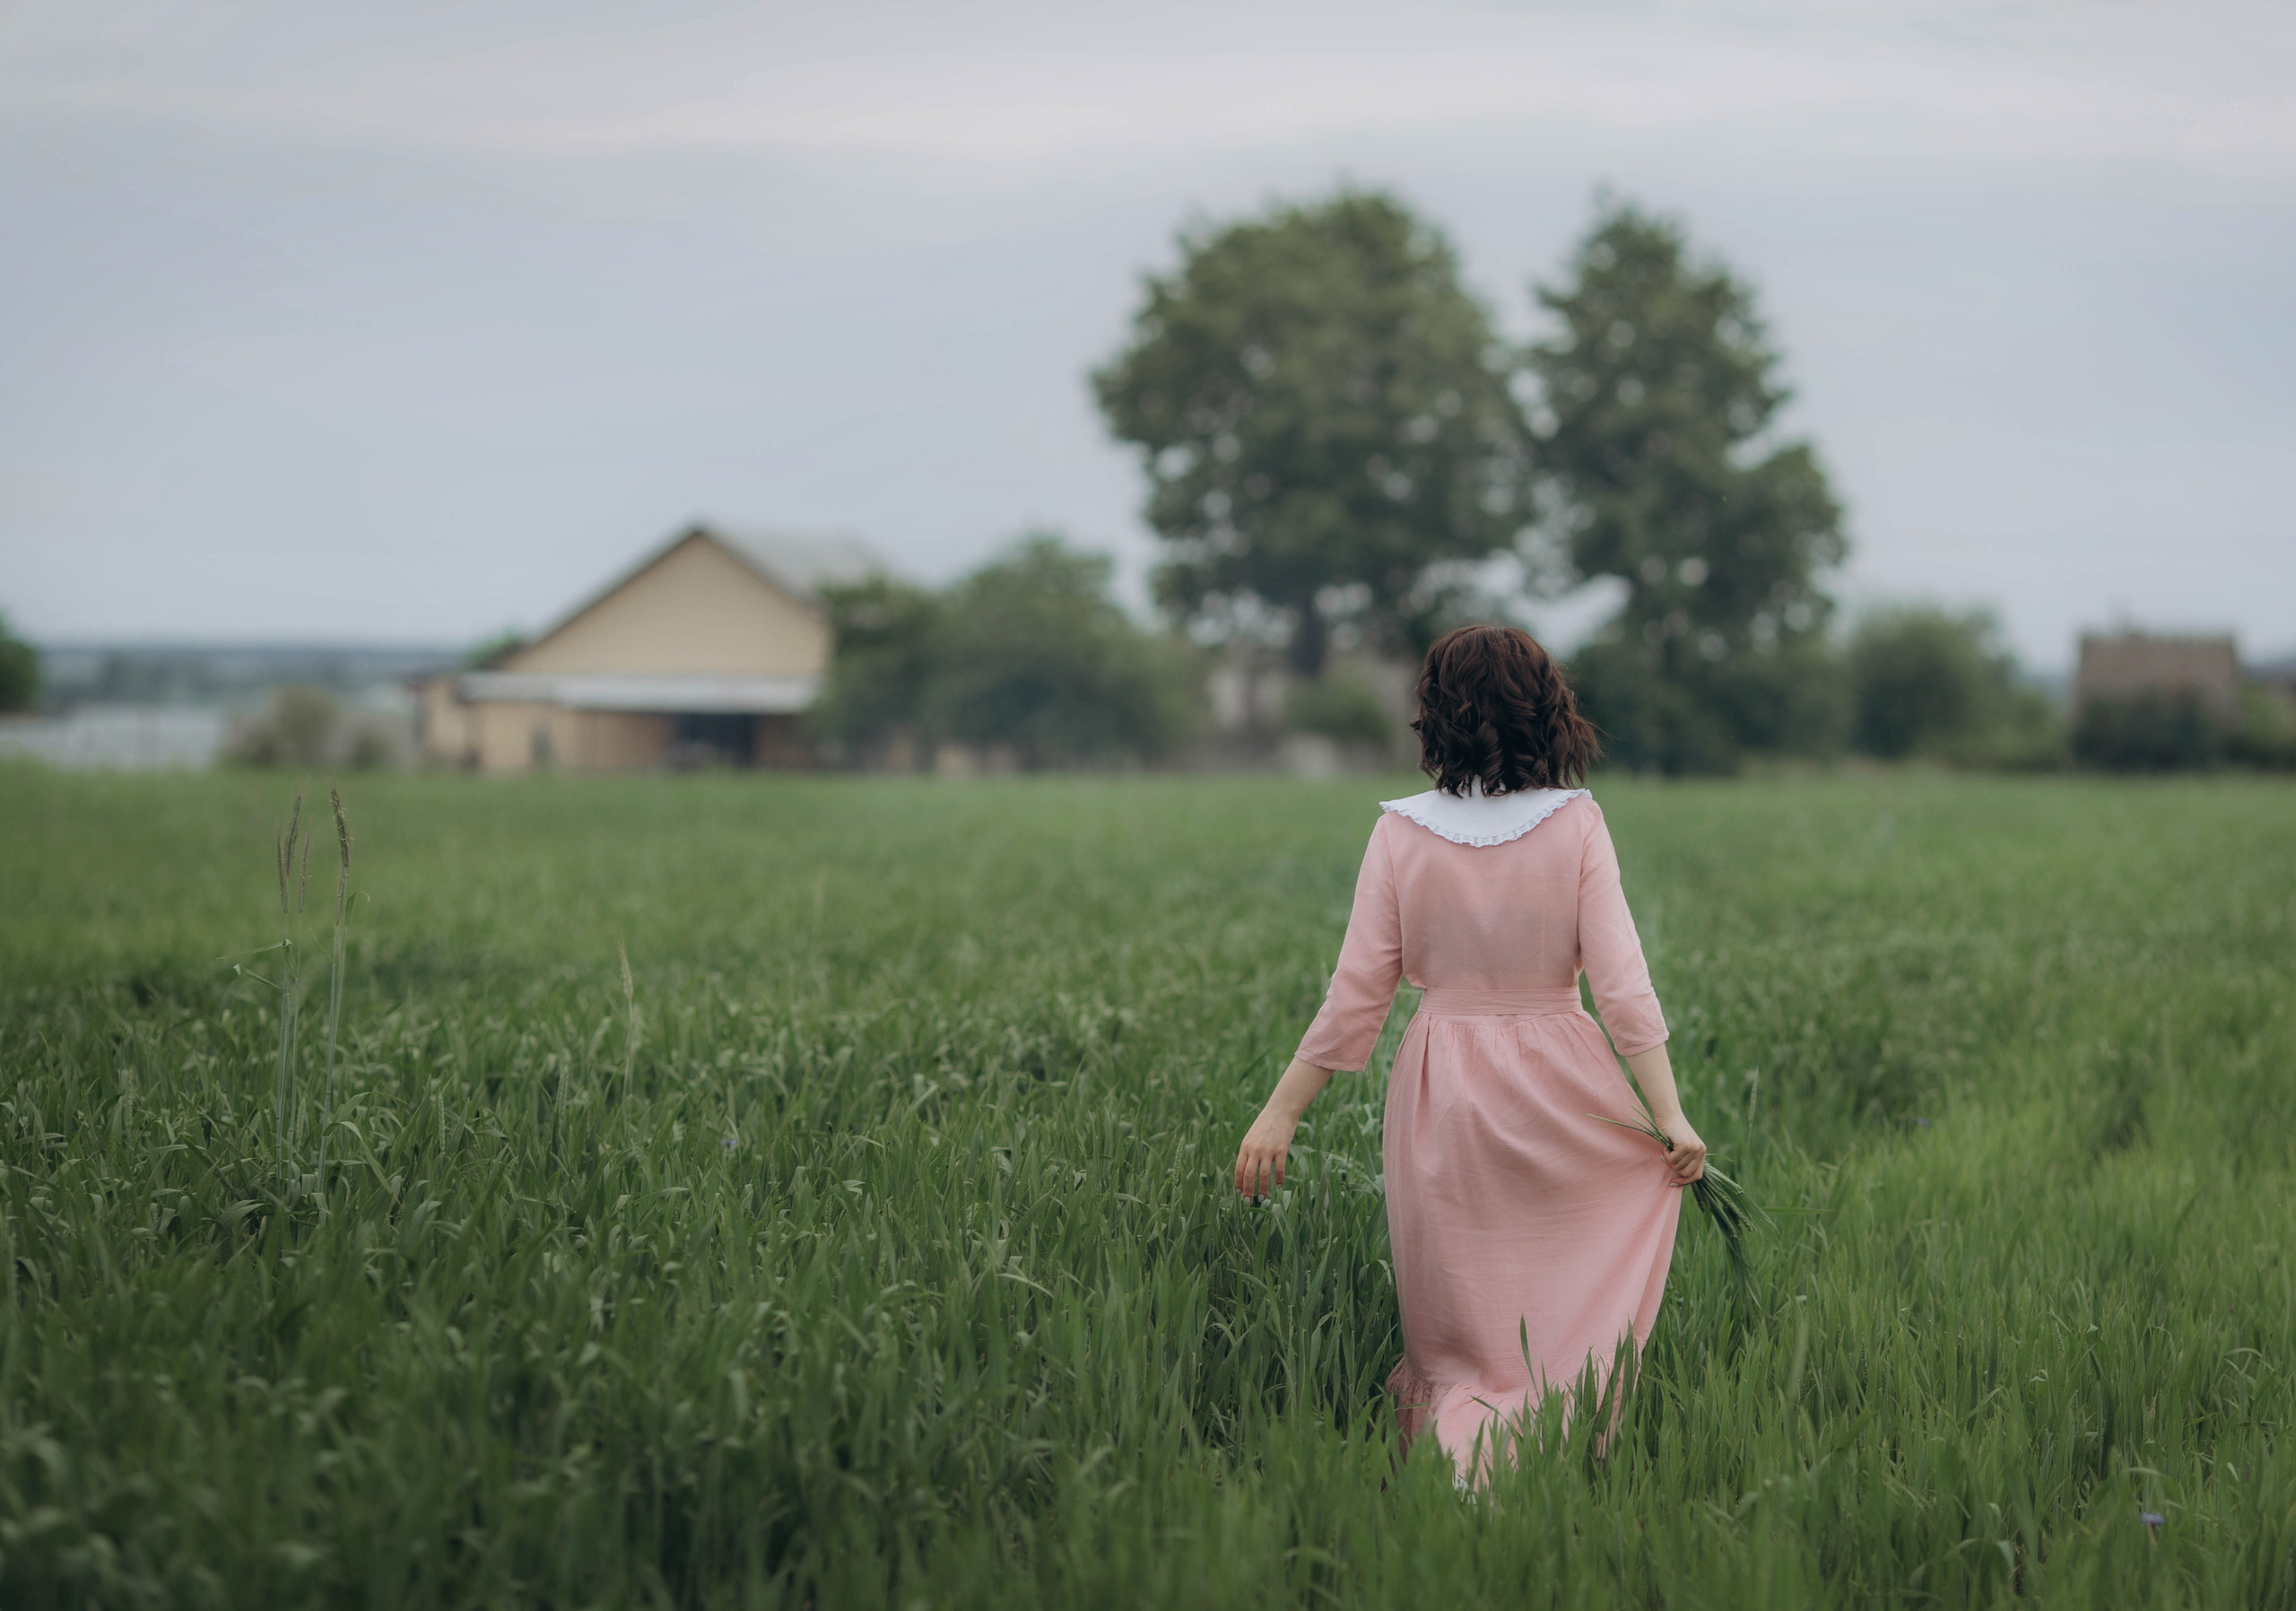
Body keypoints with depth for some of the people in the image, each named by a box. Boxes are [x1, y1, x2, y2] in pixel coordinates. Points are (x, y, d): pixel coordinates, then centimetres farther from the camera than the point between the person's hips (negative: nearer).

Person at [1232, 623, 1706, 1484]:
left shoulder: (1402, 833, -5)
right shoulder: (1576, 825, -6)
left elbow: (1357, 994, -4)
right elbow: (1621, 982, -9)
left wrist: (1280, 1112, 4)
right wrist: (1672, 1115, -5)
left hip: (1444, 1090, 1)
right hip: (1561, 1090, 0)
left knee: (1462, 1331, 12)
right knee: (1573, 1322, 14)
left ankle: (1455, 1438, -8)